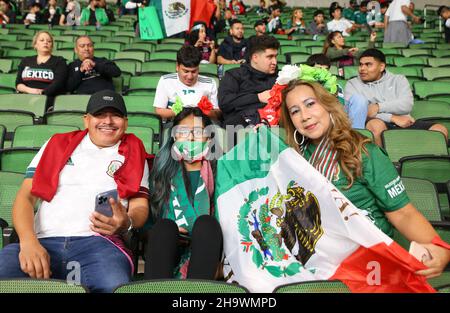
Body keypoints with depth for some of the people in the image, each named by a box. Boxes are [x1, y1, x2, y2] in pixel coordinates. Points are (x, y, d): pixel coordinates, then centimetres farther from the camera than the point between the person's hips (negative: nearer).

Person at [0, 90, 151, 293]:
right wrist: (29, 241, -9)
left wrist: (126, 223, -14)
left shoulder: (133, 154, 19)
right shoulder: (57, 145, 21)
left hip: (98, 242, -1)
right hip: (45, 241, 2)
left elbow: (141, 207, 12)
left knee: (114, 285, -35)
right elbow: (25, 196, 12)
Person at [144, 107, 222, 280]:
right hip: (167, 246, 1)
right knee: (164, 226, -31)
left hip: (204, 247, 0)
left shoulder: (217, 169, 13)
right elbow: (151, 214, 12)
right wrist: (170, 233, -8)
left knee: (206, 223, -31)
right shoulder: (164, 170, 17)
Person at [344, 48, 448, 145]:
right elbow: (357, 111, -4)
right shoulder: (352, 84, 13)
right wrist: (392, 118, -10)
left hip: (404, 124, 3)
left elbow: (407, 104, 2)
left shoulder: (398, 79, 20)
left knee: (439, 129, -20)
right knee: (375, 124, -38)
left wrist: (378, 107, -12)